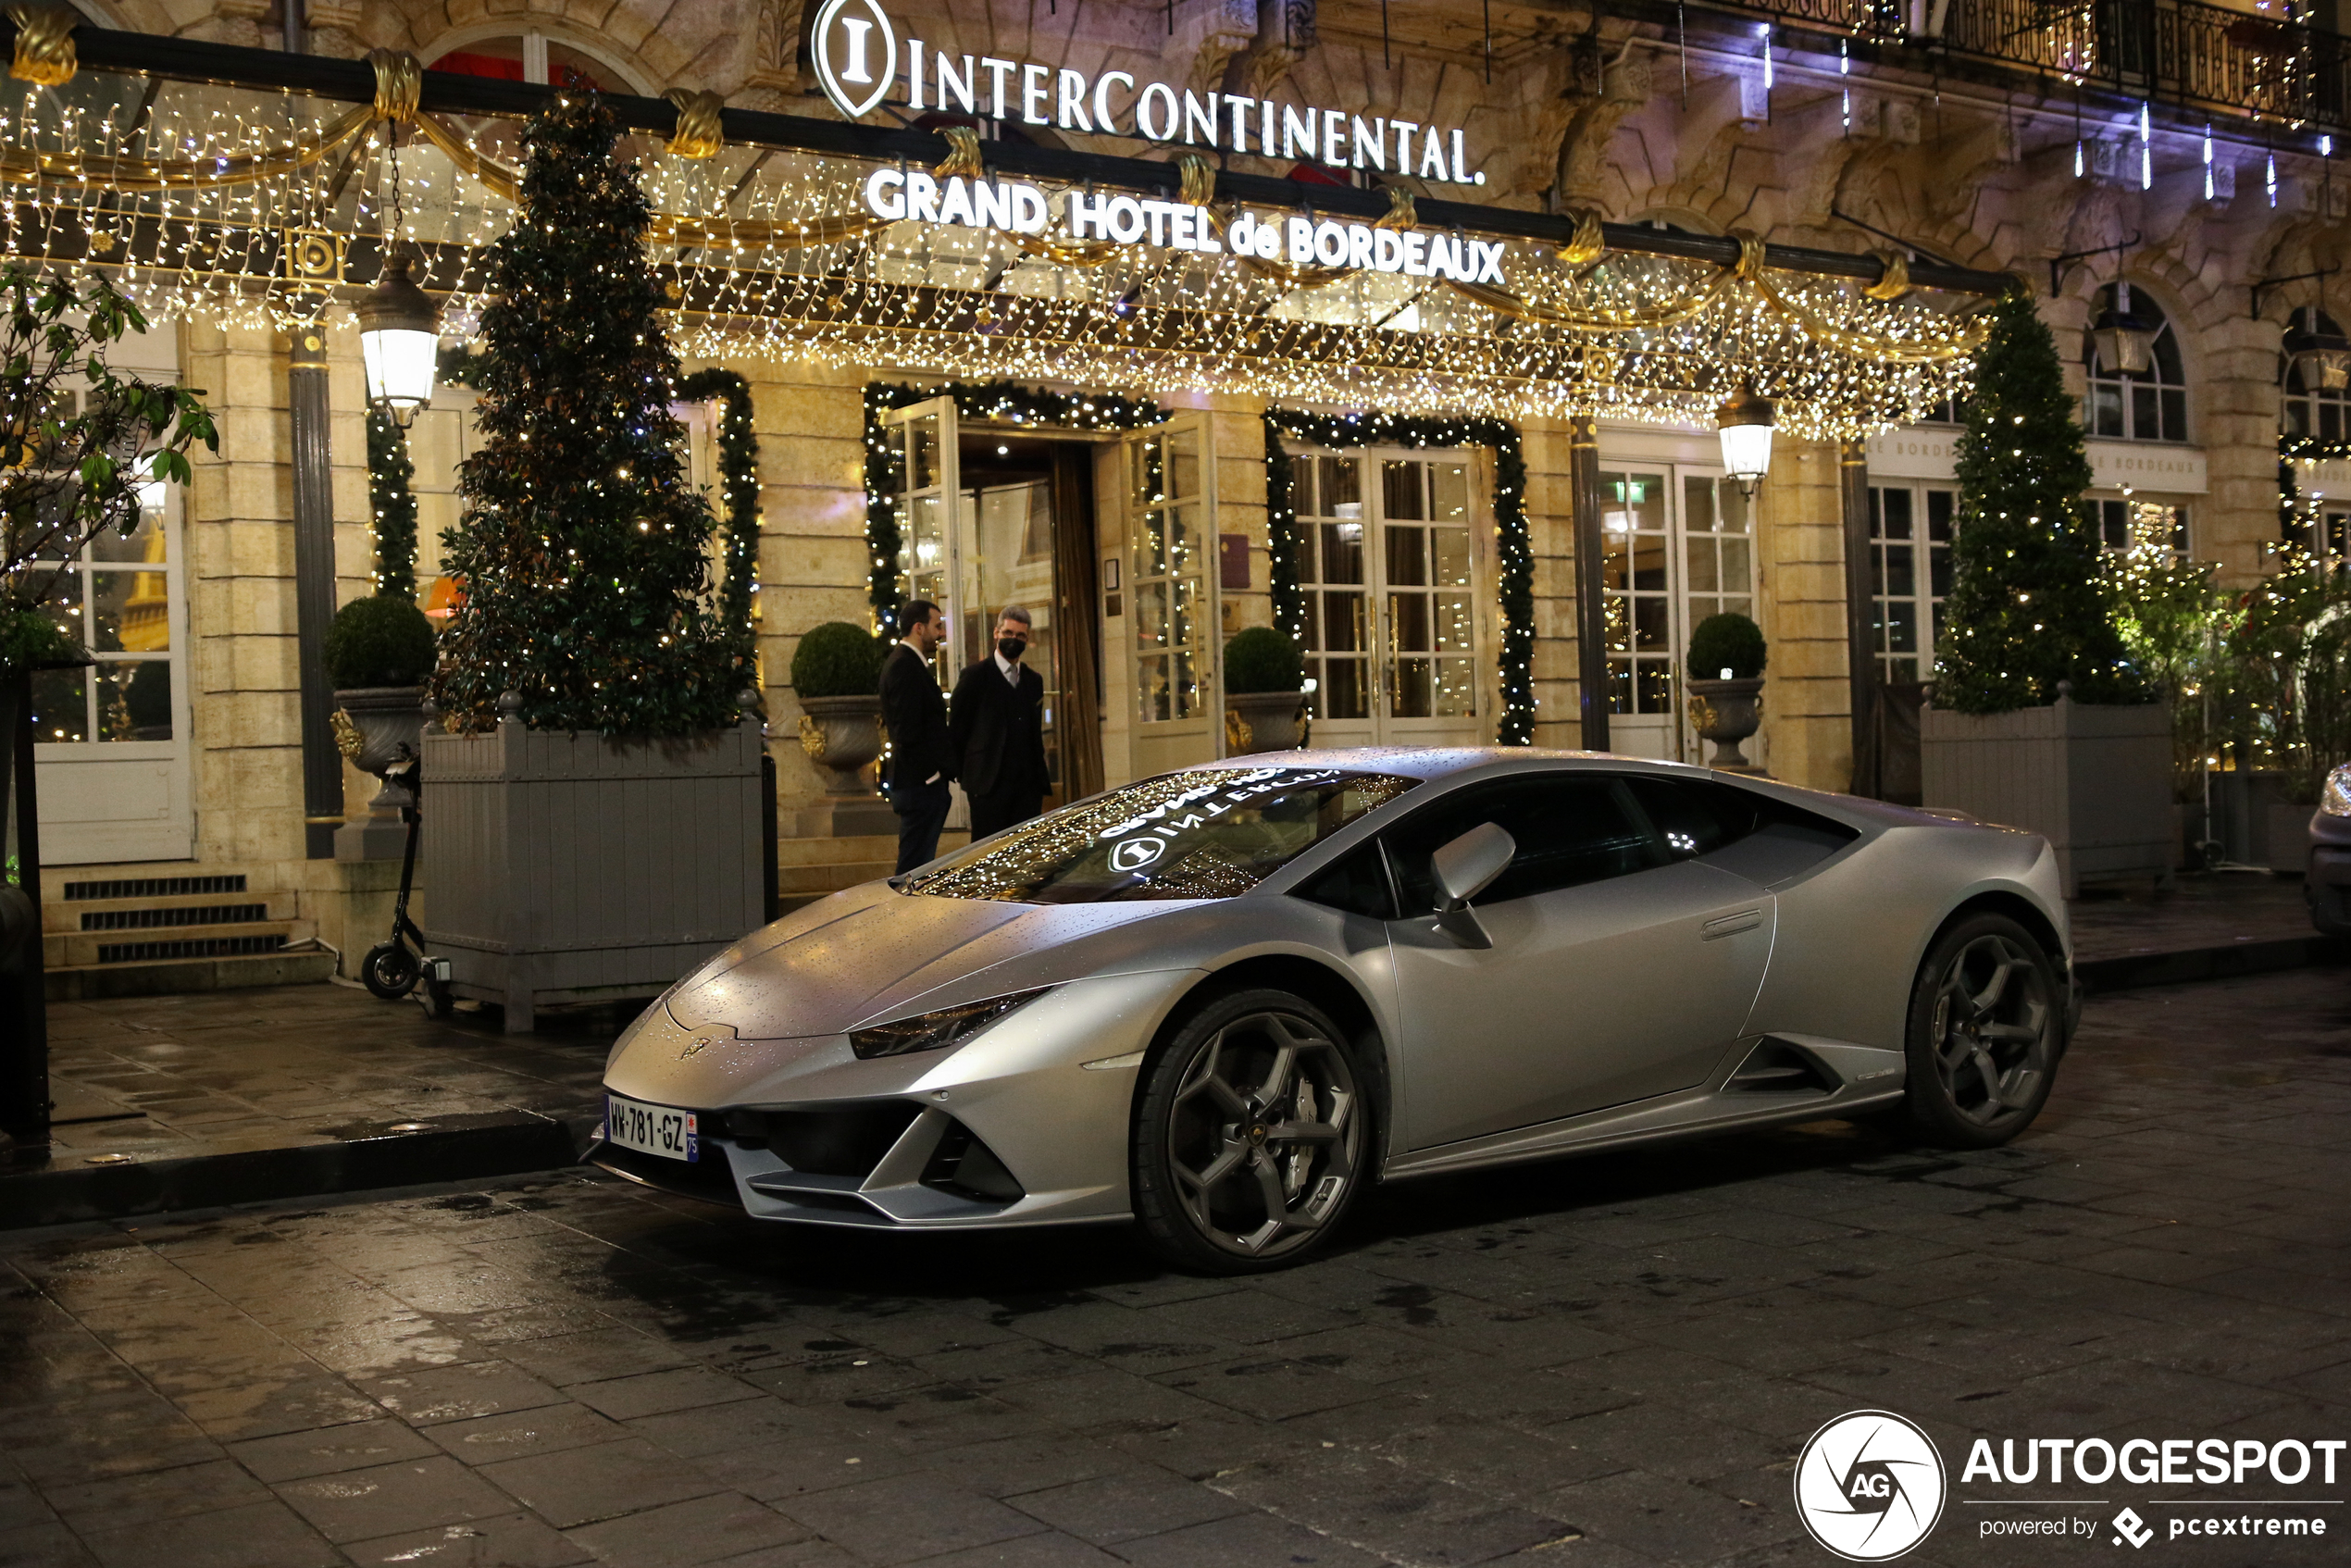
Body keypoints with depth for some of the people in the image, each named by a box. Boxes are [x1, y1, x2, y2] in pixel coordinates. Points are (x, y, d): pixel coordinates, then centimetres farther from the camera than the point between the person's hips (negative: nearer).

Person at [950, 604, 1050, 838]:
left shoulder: (1034, 680, 17)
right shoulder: (976, 676, 0)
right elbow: (957, 729, 1)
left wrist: (1041, 781, 14)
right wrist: (963, 775, -1)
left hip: (1027, 784, 5)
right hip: (989, 784, -5)